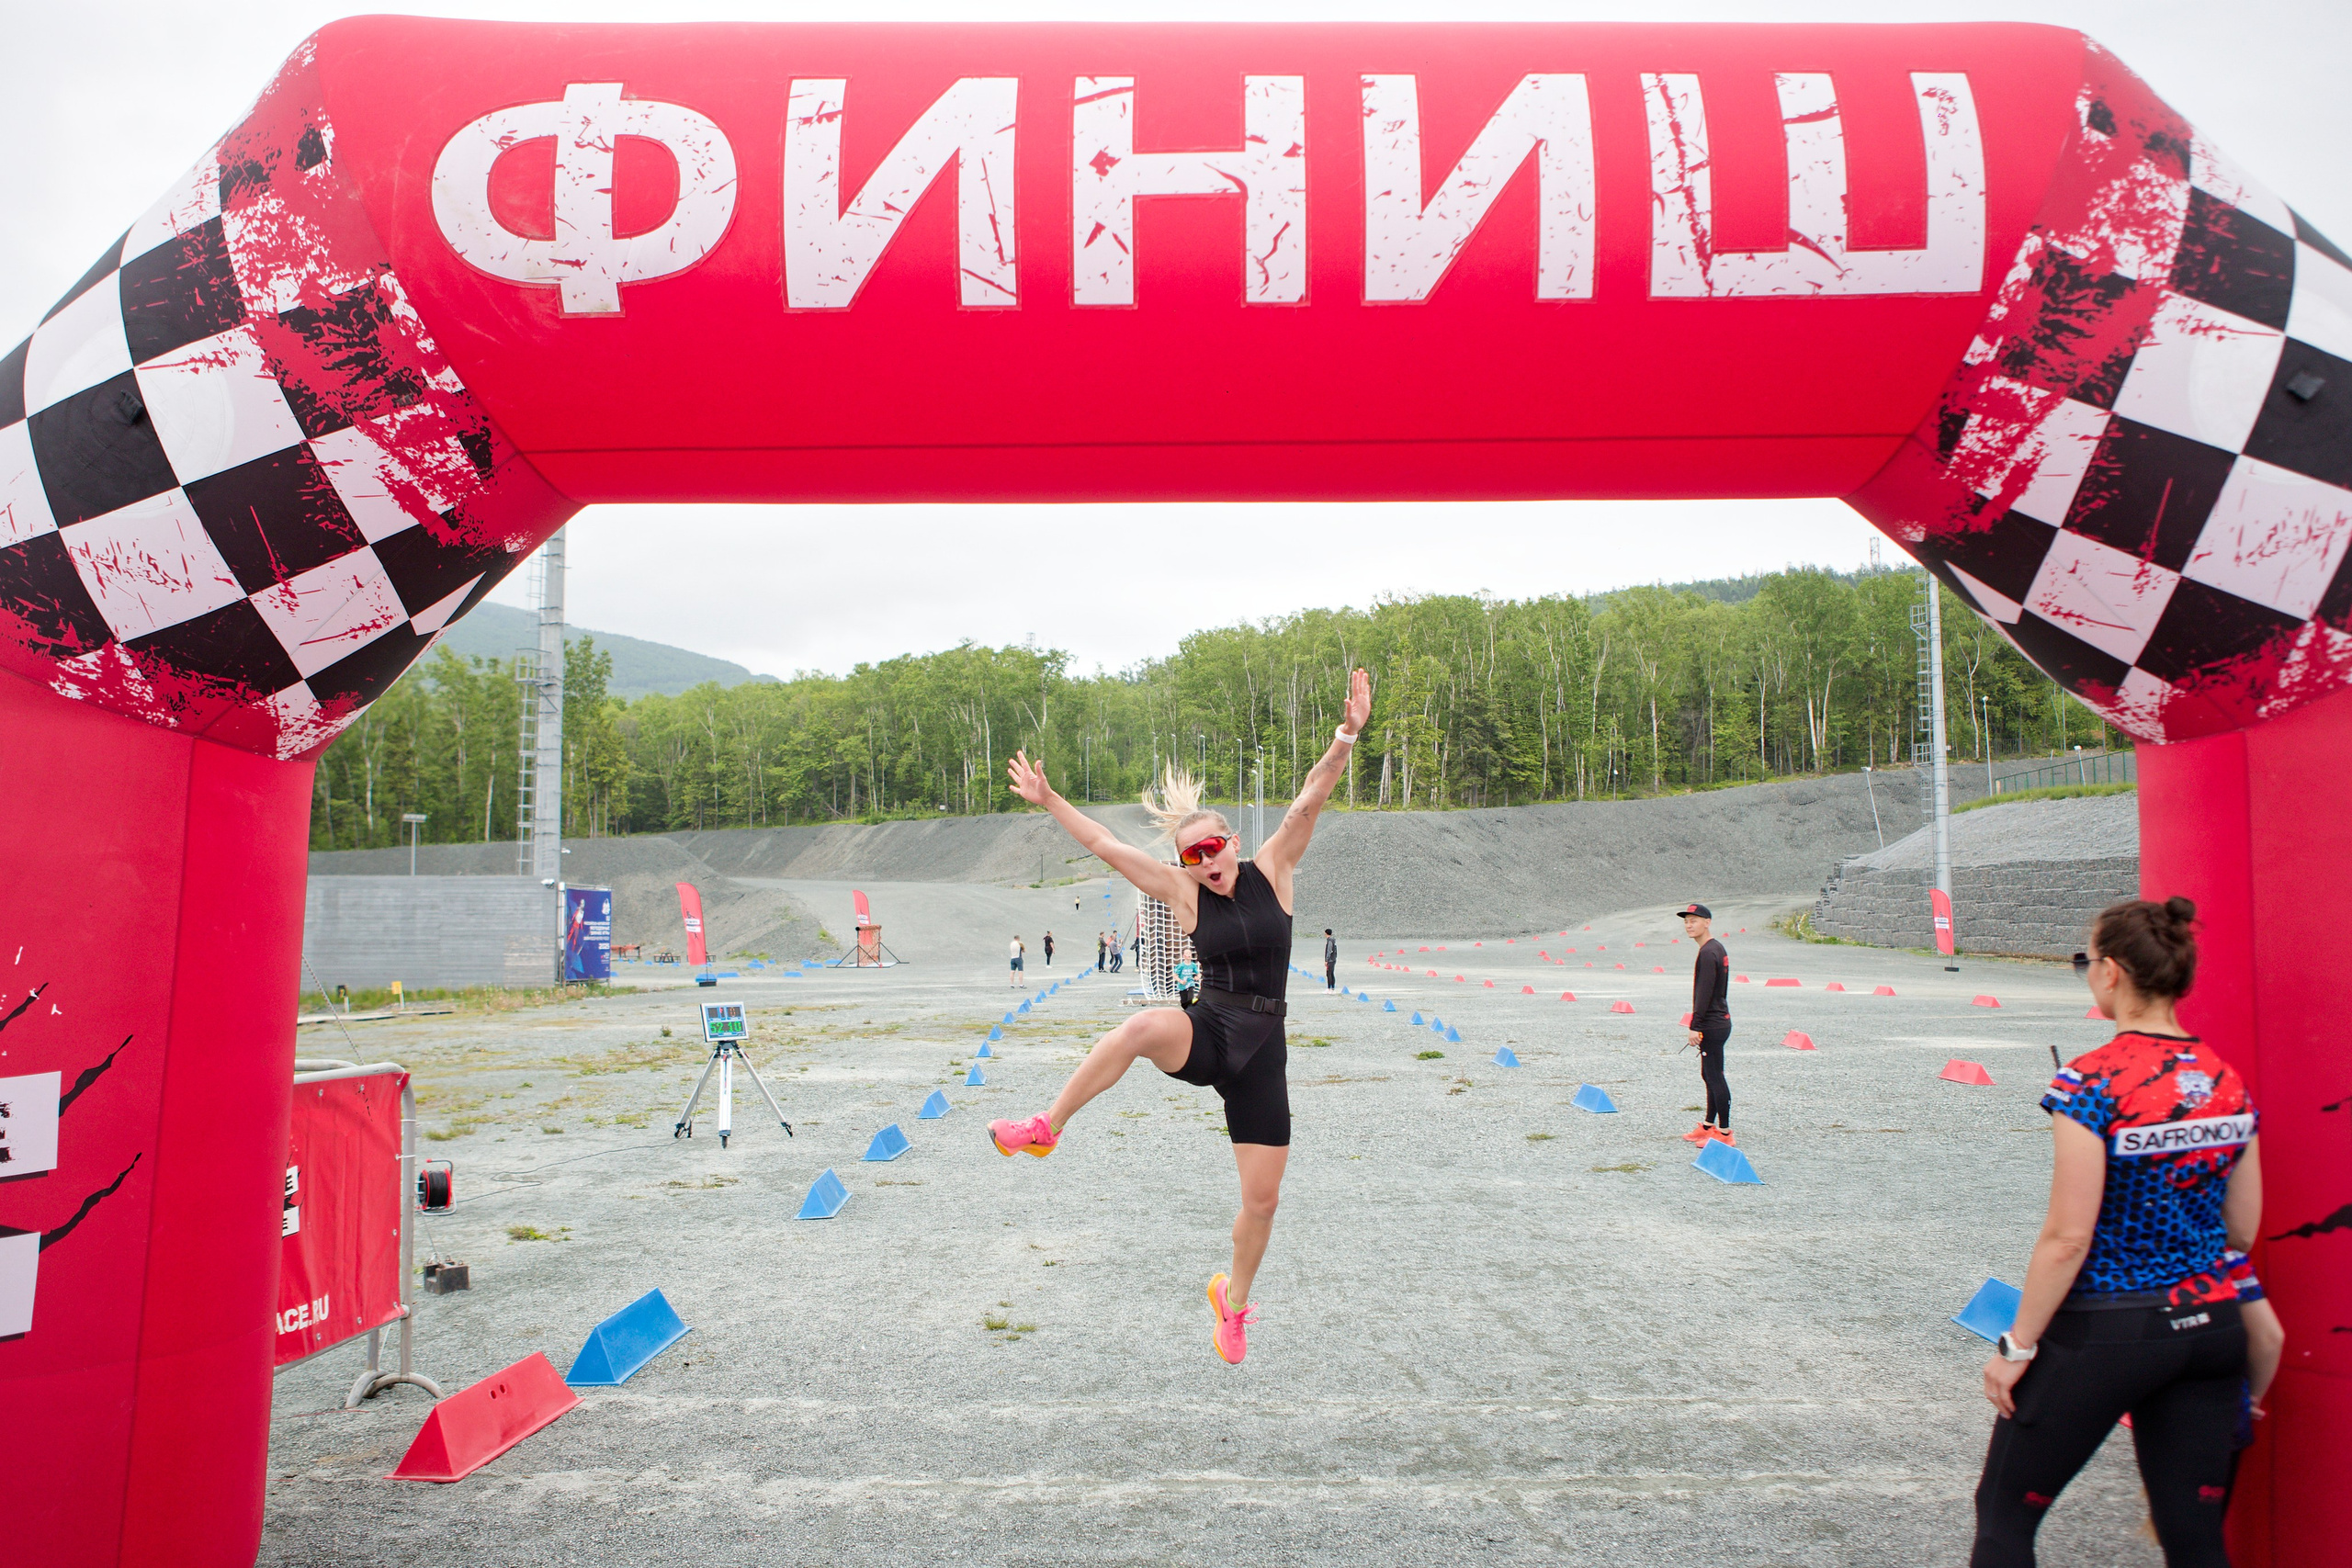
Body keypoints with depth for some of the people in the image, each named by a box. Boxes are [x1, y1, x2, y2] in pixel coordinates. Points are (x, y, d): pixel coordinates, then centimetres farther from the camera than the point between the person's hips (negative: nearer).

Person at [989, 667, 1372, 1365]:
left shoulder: (1272, 869, -2)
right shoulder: (1182, 892, -1)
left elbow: (1309, 800, -14)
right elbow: (1104, 844, 0)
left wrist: (1346, 736, -26)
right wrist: (1047, 800, -2)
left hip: (1261, 1051, 1)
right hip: (1205, 1034, -1)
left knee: (1262, 1201, 5)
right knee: (1144, 1026, -38)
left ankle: (1233, 1301, 36)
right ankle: (1046, 1129, -22)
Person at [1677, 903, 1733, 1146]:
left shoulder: (1708, 952, -17)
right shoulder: (1717, 949, 15)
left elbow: (1704, 993, -21)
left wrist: (1695, 1026, -21)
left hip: (1712, 1026, -11)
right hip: (1719, 1022, 11)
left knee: (1715, 1077, -7)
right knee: (1709, 1076, 17)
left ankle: (1725, 1133, -4)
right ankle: (1709, 1126, 26)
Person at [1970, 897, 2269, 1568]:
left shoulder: (2092, 1084, -19)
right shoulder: (2228, 1082, 1)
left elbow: (2067, 1238, -18)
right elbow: (2243, 1231, 9)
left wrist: (2017, 1345, -9)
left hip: (2105, 1332, -6)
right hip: (2210, 1330, 6)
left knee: (2004, 1513, 10)